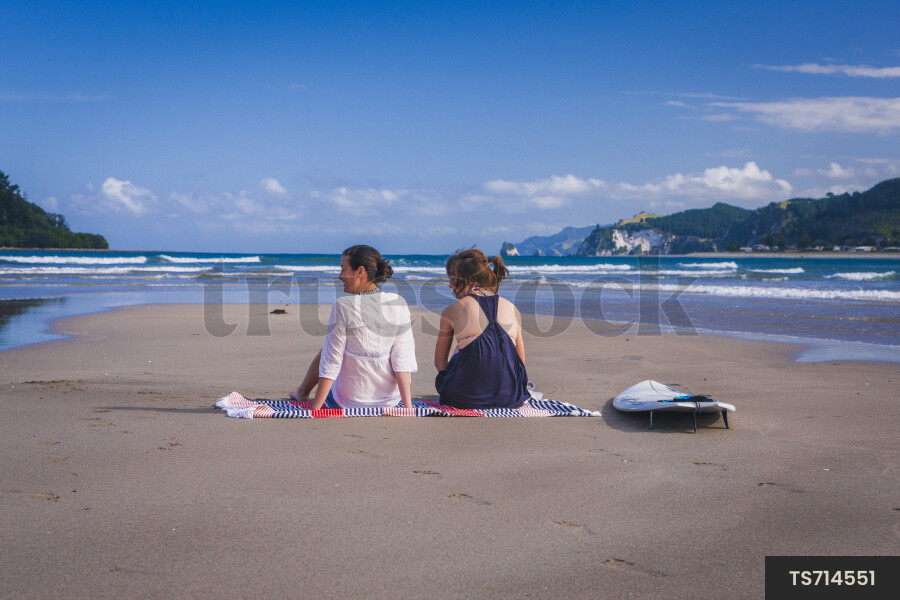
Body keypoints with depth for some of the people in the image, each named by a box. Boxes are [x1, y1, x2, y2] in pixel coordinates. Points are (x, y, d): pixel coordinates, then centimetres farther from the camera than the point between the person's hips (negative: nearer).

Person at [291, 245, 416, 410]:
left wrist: (315, 408, -9)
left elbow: (330, 364, -15)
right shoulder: (398, 303, -7)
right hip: (391, 399, 4)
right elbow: (402, 360, -10)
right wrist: (408, 407, -9)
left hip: (349, 401, -4)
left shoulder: (343, 306, -16)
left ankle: (302, 393, 52)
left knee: (325, 352, 27)